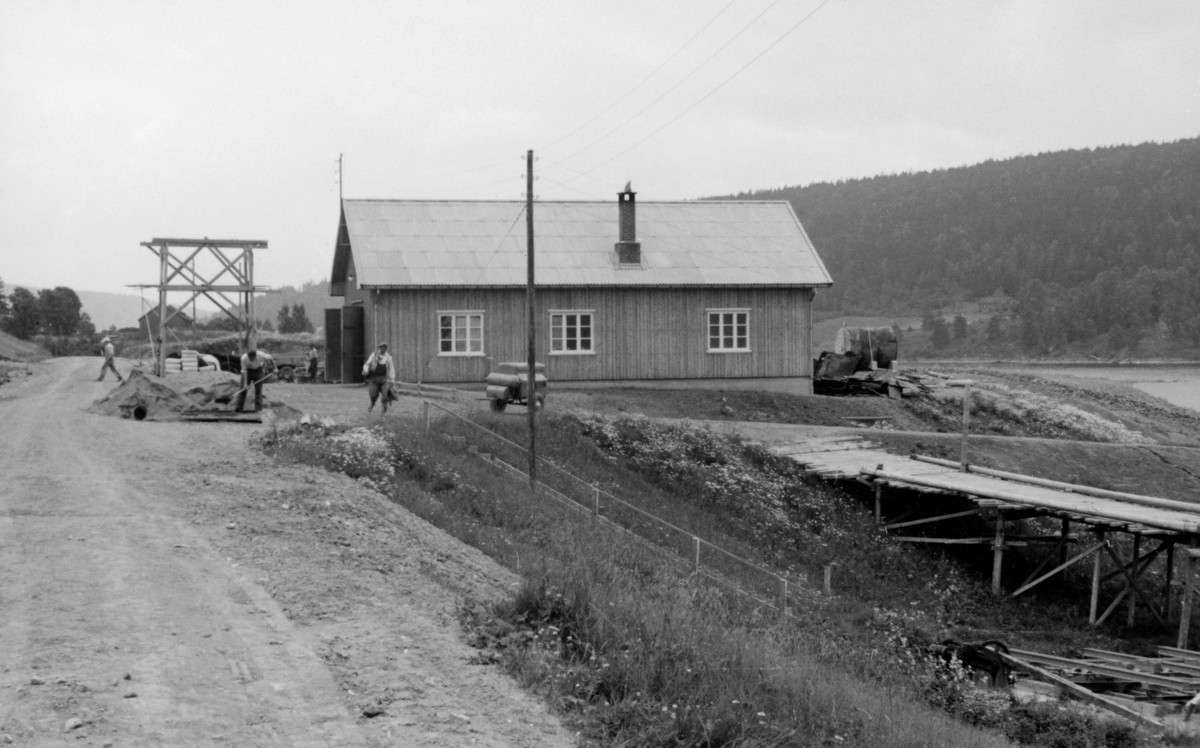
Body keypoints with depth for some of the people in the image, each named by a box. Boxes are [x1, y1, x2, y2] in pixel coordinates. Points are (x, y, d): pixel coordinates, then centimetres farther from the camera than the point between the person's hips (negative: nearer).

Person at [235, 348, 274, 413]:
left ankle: (258, 408, -7)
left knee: (258, 389, -7)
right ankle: (239, 407, -3)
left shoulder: (260, 355, -33)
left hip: (258, 369, 0)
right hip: (248, 370, 0)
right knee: (243, 388, -6)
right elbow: (244, 371, -26)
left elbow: (269, 358, -13)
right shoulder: (244, 358, -32)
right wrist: (245, 383, -29)